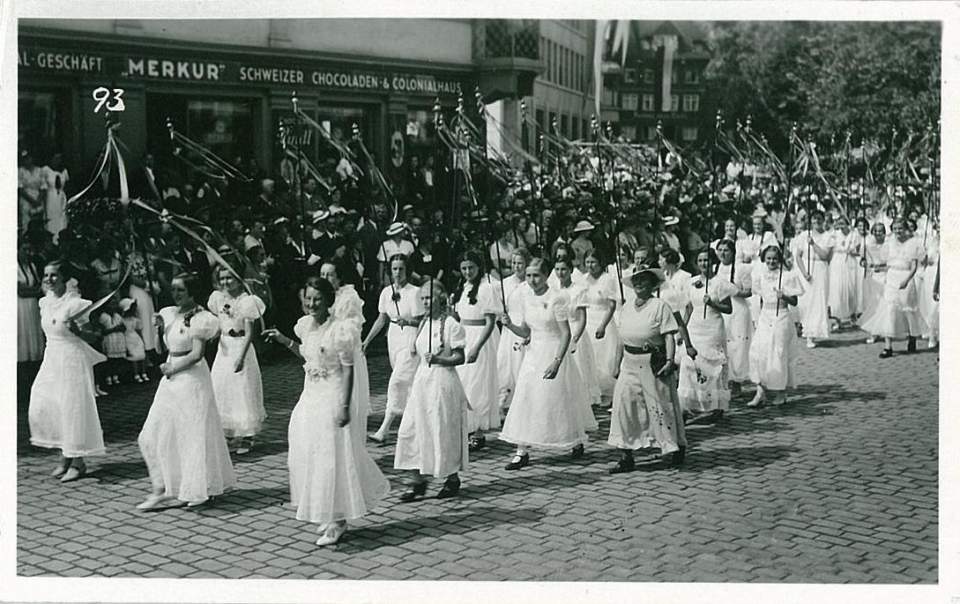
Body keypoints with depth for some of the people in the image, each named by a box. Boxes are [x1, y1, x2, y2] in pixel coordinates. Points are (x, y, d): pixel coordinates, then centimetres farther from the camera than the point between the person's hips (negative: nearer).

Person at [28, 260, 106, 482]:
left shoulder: (75, 303, -14)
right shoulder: (45, 302, 6)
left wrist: (75, 329, -26)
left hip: (72, 359, -7)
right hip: (51, 358, 7)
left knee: (73, 408, -2)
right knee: (41, 408, 3)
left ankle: (77, 461, 11)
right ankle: (65, 454, 19)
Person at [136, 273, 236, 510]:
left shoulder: (199, 318, -12)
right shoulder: (170, 314, 10)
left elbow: (197, 354, -17)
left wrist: (173, 369, -11)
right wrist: (162, 328, 3)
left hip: (192, 378, -8)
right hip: (171, 379, 8)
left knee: (193, 434, 2)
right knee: (153, 435, 5)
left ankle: (199, 488, 16)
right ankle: (162, 489, 11)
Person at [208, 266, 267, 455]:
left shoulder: (246, 301, -13)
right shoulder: (217, 298, 4)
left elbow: (249, 333, -17)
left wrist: (241, 357, -24)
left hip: (241, 348, -6)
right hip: (223, 348, 6)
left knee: (242, 392, -1)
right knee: (221, 392, 7)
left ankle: (246, 439, 9)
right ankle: (229, 436, 19)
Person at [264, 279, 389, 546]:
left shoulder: (340, 329, -17)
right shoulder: (306, 326, 5)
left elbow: (348, 370, -17)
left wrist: (344, 406, -22)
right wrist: (284, 341, 12)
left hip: (334, 397, -8)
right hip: (311, 396, 8)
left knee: (333, 456, -2)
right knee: (308, 454, 12)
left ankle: (338, 522, 9)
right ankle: (329, 516, 27)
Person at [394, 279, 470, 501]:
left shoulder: (451, 324, -11)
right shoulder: (424, 323, 11)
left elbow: (460, 358, -14)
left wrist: (437, 359, -25)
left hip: (443, 382, -7)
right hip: (422, 381, 7)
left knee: (444, 432, 2)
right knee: (411, 431, 2)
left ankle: (453, 479, 20)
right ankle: (419, 482, 10)